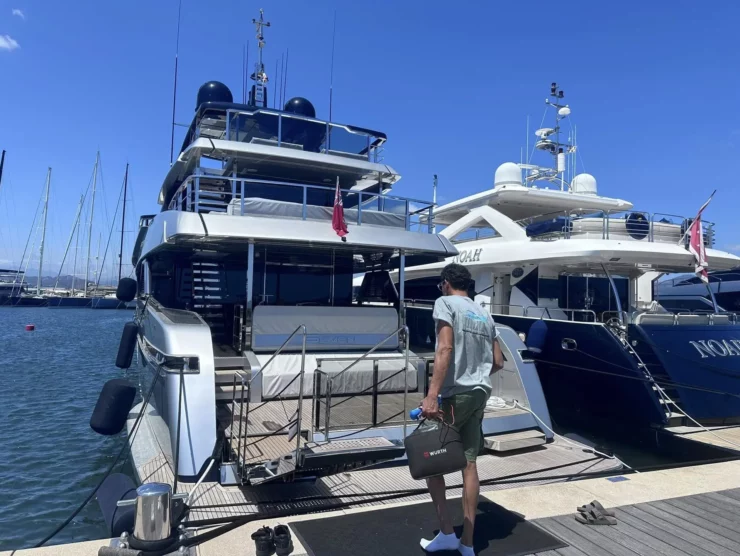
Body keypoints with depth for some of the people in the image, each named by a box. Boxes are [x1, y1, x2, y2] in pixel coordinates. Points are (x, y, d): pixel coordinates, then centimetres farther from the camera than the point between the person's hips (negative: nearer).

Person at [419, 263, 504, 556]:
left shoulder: (445, 303, -5)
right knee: (469, 464, 11)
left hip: (455, 394, -7)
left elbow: (445, 348, -20)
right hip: (480, 395, 7)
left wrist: (432, 395, -26)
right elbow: (498, 362, 16)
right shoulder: (484, 314, 15)